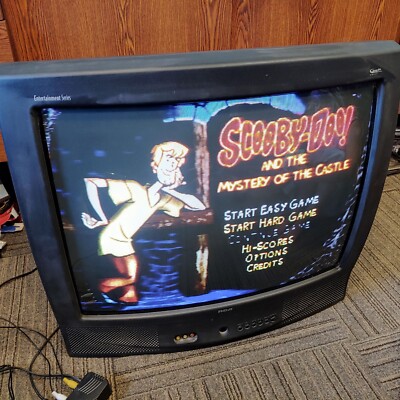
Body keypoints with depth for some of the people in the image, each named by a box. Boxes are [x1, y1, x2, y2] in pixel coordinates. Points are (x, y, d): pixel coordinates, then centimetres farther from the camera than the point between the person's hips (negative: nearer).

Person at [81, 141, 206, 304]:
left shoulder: (164, 199, 1)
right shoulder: (136, 189, -19)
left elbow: (199, 207, 4)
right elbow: (90, 182, -24)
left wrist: (172, 191, -6)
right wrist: (102, 219, -23)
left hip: (125, 243, 6)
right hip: (112, 241, -6)